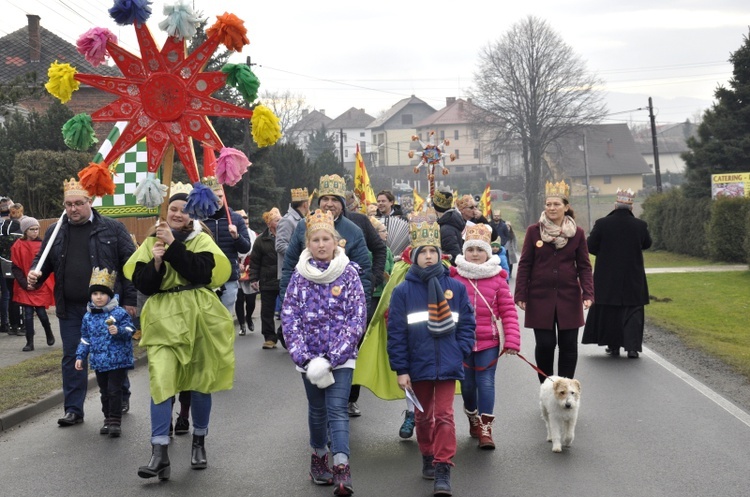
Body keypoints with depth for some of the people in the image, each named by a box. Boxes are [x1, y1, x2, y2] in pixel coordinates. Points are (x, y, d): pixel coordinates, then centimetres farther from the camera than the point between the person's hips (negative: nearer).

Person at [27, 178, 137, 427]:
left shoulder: (113, 228, -4)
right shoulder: (55, 231, 7)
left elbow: (130, 263, -4)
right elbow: (43, 260, 17)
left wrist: (129, 299, -8)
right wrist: (35, 275, -7)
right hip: (71, 309, 3)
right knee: (72, 358, 6)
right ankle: (73, 409, 13)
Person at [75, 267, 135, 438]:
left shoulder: (119, 313, -9)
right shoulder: (88, 317, 7)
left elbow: (130, 330, -11)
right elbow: (85, 339, 15)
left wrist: (119, 331, -30)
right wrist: (80, 356, 11)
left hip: (117, 360, -5)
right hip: (99, 361, 5)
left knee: (114, 390, -6)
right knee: (104, 392, 14)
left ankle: (115, 422, 0)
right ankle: (108, 419, 24)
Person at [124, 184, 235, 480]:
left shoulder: (202, 240, 1)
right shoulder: (152, 242, 8)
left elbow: (201, 273, -17)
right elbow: (142, 285, 2)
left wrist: (173, 245, -17)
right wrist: (156, 262, -15)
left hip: (197, 318, -1)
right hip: (163, 319, 1)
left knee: (199, 381, 9)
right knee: (160, 381, -13)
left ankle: (199, 442, 29)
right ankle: (160, 453, -13)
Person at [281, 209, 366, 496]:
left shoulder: (348, 273, -4)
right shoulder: (300, 275, 1)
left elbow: (358, 317, -8)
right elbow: (289, 316, -2)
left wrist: (332, 357, -15)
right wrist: (303, 357, -12)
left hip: (341, 356, -2)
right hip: (310, 356, 2)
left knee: (337, 408, -13)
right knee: (317, 409, 15)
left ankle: (341, 471, -19)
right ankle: (319, 456, 34)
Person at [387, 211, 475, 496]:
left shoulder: (455, 288, -2)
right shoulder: (403, 291, -5)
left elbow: (467, 324, 5)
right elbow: (396, 333, -4)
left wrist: (460, 352, -6)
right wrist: (400, 369, -6)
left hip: (447, 365, -1)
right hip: (418, 366, 1)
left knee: (444, 415, -5)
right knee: (423, 416, 17)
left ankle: (443, 469, -3)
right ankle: (428, 457, 35)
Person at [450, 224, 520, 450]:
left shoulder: (497, 279, -1)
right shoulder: (455, 278, 0)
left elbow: (508, 311, -2)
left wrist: (512, 340, -8)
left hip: (489, 340, -1)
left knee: (486, 382, -4)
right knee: (467, 383, 11)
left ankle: (485, 427, 1)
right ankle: (473, 419, 32)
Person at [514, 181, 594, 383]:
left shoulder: (577, 233, 4)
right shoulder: (534, 231, 2)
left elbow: (584, 266, 6)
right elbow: (524, 265, 3)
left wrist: (588, 294, -5)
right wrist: (520, 295, -2)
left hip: (569, 297, 1)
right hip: (540, 296, -1)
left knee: (568, 345, 3)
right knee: (545, 344, -2)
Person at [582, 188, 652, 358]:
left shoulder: (602, 223, -10)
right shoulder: (640, 225, -7)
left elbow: (591, 247, -5)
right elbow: (647, 244, 9)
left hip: (607, 276, 0)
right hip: (633, 277, 0)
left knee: (609, 310, 13)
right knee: (632, 311, 6)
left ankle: (613, 346, 17)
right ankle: (632, 346, -4)